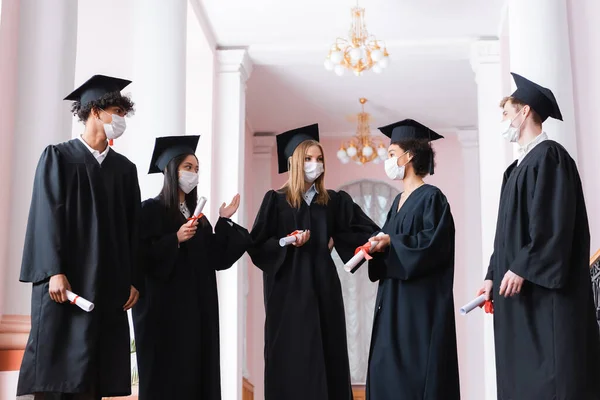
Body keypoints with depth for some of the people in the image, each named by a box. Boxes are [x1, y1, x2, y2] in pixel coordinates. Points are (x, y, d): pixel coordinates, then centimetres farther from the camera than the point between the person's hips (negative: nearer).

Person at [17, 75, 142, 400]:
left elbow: (132, 227, 13)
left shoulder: (124, 168, 15)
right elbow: (46, 215, -6)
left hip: (109, 284, 4)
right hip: (66, 280, -4)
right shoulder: (58, 157, 3)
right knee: (56, 370, -6)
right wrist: (54, 272, -16)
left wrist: (133, 279, 5)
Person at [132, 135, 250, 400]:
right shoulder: (151, 209, -5)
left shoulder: (196, 215, 15)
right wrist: (176, 239, -22)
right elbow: (141, 256, -15)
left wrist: (224, 221, 3)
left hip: (197, 306, 7)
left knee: (196, 372, 6)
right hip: (164, 306, -7)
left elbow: (216, 259, 8)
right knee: (167, 377, -4)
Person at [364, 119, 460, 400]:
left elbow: (435, 242, -19)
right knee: (387, 368, 6)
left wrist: (391, 242, -17)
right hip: (394, 299, 9)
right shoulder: (398, 202, 18)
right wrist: (377, 246, -3)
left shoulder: (431, 197, -8)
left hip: (421, 298, -9)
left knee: (417, 371, -7)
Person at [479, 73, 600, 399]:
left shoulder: (548, 156, -10)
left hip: (545, 290, -9)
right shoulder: (517, 168, 19)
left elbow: (554, 223, -20)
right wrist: (493, 275, 13)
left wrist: (522, 269, -21)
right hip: (520, 290, 10)